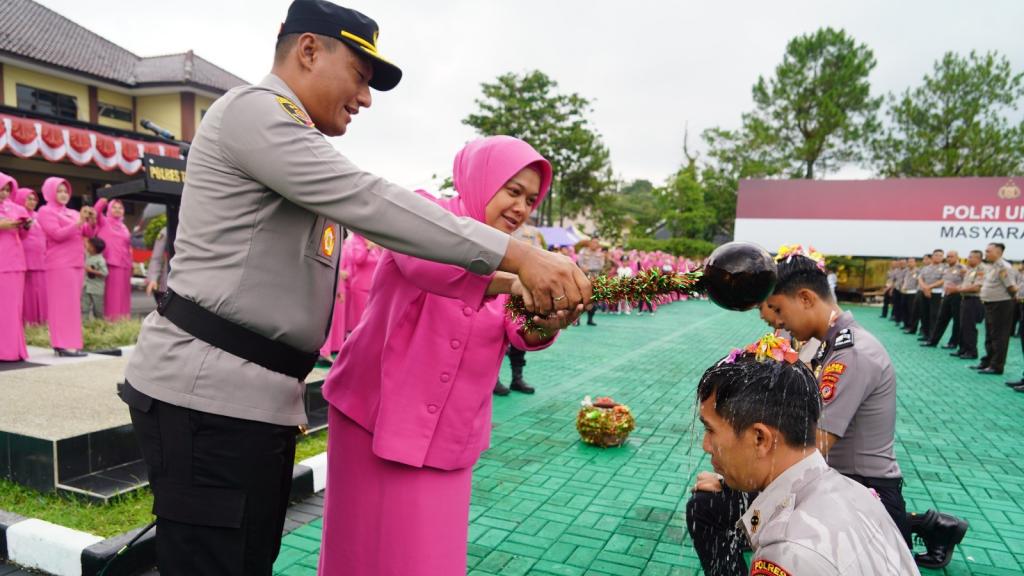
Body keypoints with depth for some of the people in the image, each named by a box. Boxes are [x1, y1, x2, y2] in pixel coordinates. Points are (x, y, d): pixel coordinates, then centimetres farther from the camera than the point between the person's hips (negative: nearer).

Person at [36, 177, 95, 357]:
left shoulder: (72, 213, 18)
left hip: (76, 263, 7)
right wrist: (79, 222, -21)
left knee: (72, 304, 6)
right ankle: (64, 345, -12)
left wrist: (92, 222, -8)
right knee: (63, 304, -10)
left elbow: (88, 233, 12)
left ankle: (69, 342, 9)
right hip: (59, 264, -7)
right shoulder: (46, 211, -1)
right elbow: (57, 234, -13)